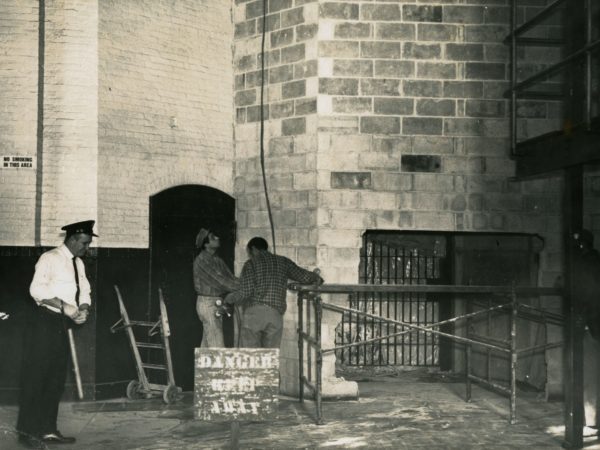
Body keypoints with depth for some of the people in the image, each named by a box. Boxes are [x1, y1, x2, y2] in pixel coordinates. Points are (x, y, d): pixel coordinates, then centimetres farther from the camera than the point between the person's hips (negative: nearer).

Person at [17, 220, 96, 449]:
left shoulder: (78, 263, 14)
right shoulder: (50, 258, -10)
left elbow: (84, 291, 15)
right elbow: (37, 289, -21)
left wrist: (83, 308, -6)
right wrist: (64, 306, -26)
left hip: (62, 323, 8)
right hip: (45, 321, -8)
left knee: (57, 378, 11)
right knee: (35, 377, -4)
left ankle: (48, 430, 18)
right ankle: (27, 431, 1)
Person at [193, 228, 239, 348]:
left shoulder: (218, 261, 13)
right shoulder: (202, 260, -14)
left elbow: (230, 278, 8)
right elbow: (220, 280, -18)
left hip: (216, 304, 8)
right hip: (207, 303, -8)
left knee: (207, 343, 9)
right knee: (216, 344, -12)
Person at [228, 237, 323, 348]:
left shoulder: (251, 264, 4)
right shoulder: (283, 262, 14)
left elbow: (246, 292, -5)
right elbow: (304, 276, 11)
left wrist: (230, 299, 12)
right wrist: (317, 279, 31)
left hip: (254, 313, -3)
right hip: (276, 314, 3)